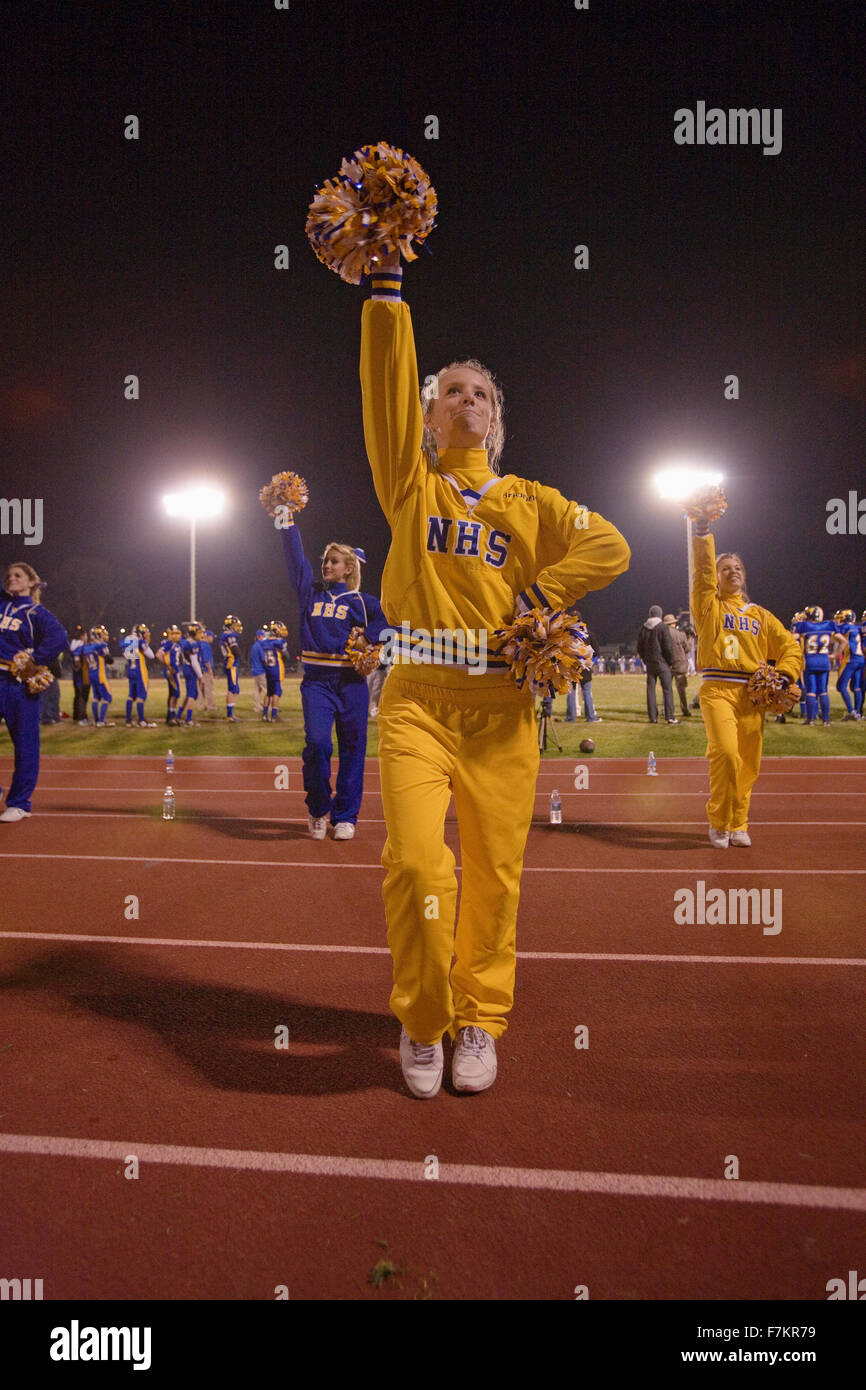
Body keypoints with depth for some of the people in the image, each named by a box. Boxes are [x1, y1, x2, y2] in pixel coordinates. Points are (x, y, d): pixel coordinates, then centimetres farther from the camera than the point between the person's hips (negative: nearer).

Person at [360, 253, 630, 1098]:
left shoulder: (528, 501, 15)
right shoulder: (411, 484, 11)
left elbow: (609, 548, 7)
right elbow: (387, 384, 0)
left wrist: (536, 599, -5)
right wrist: (386, 278, -7)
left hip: (500, 706, 2)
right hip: (418, 696, -1)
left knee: (493, 870, 3)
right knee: (416, 862, -14)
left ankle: (480, 1020, 23)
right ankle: (424, 1022, 9)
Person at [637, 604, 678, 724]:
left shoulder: (643, 629, 6)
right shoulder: (662, 627, -9)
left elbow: (639, 647, 12)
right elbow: (668, 646, -11)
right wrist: (670, 660, 1)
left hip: (649, 663, 5)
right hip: (662, 662, -5)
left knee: (650, 689, 8)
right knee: (667, 689, -1)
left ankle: (652, 717, 8)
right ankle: (669, 717, -4)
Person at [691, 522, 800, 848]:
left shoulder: (759, 615, 19)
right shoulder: (709, 606, 11)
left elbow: (790, 645, 16)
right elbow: (703, 569, -1)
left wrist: (783, 675, 0)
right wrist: (701, 531, -7)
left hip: (752, 693, 4)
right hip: (717, 689, -3)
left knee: (747, 764, 2)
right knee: (726, 753, -21)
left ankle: (738, 824, 18)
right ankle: (719, 823, -5)